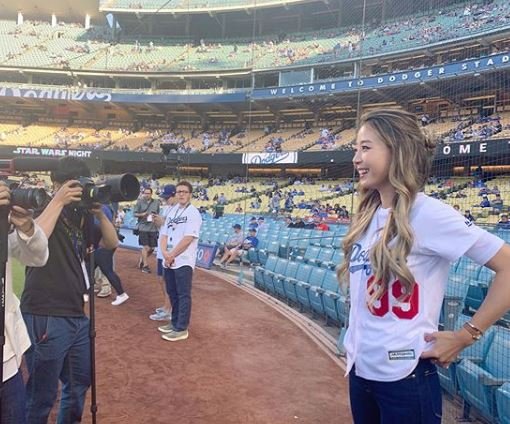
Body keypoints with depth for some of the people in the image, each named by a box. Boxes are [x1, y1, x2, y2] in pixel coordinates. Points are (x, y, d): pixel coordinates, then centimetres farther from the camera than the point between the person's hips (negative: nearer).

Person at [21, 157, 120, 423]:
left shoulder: (81, 214, 10)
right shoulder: (40, 209, -9)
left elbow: (111, 243, 9)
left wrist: (99, 212, -6)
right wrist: (58, 202, -24)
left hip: (77, 315, 7)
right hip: (45, 317, -7)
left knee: (80, 383, 23)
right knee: (42, 395, 2)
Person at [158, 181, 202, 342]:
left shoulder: (193, 213, -9)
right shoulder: (171, 211, 14)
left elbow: (188, 239, -17)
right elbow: (164, 234, 11)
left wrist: (172, 255, -13)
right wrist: (165, 253, -6)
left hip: (184, 261, -7)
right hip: (168, 261, 8)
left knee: (183, 295, -1)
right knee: (172, 293, 16)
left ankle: (181, 329, 6)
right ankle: (175, 322, 30)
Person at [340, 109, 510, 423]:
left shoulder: (427, 213, -18)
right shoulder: (367, 215, 3)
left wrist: (466, 335, -15)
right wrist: (353, 346, 9)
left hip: (404, 377, -6)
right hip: (359, 369, 7)